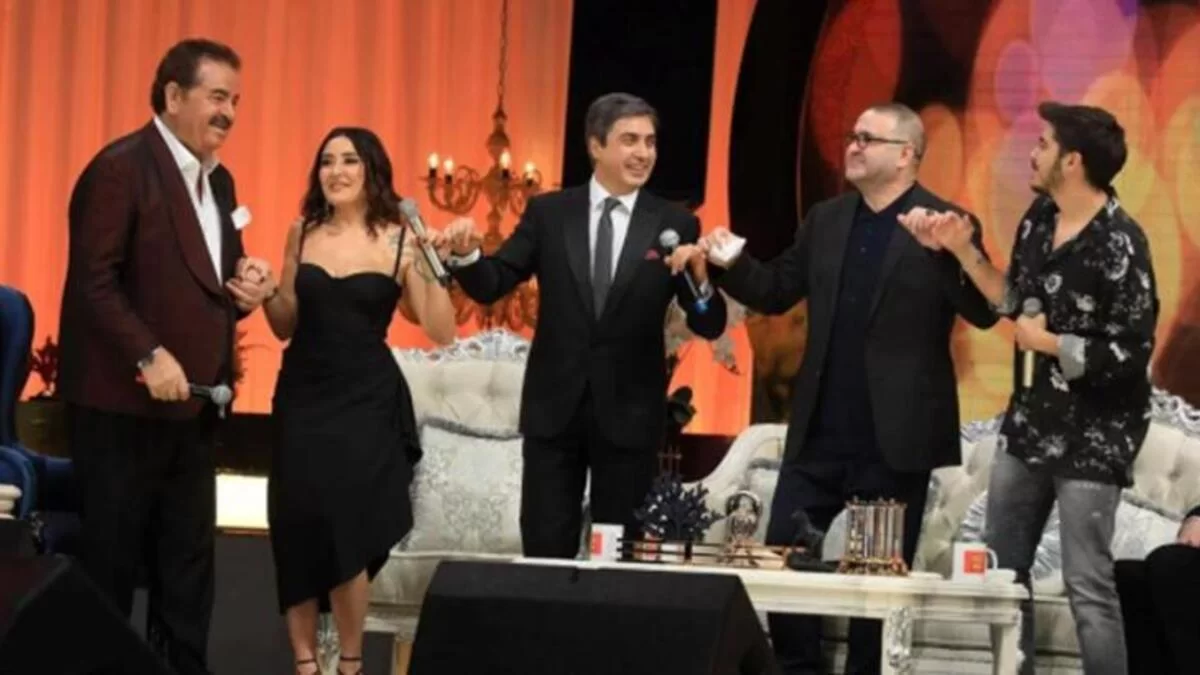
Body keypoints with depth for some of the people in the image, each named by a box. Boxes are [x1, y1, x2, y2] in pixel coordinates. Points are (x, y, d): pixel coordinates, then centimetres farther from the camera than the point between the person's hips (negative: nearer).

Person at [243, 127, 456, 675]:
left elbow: (441, 332, -9)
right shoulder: (303, 233, 4)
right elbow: (287, 327, 11)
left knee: (347, 532, -4)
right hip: (302, 400, 3)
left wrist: (432, 266, -21)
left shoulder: (399, 241, -5)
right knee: (296, 535, 4)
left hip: (367, 403, -3)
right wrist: (267, 296, -9)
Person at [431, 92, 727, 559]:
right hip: (555, 408, 1)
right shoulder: (548, 213, 2)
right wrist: (467, 255, -23)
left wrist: (700, 283, -27)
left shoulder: (675, 225, -2)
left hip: (629, 413, -1)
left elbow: (710, 327, -5)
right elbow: (491, 287, -1)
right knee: (545, 553, 4)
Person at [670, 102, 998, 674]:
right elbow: (777, 291, 15)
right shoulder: (826, 219, 10)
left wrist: (952, 250, -32)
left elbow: (984, 313, -16)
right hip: (819, 434, 5)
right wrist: (728, 263, -3)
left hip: (894, 441, -5)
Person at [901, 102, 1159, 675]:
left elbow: (1128, 354, -23)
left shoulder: (1118, 245, -21)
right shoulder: (1040, 216, 3)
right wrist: (960, 249, 4)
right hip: (1029, 421, 8)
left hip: (1091, 435, -8)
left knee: (1086, 584, -7)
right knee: (1001, 568, 14)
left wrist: (1045, 342, -14)